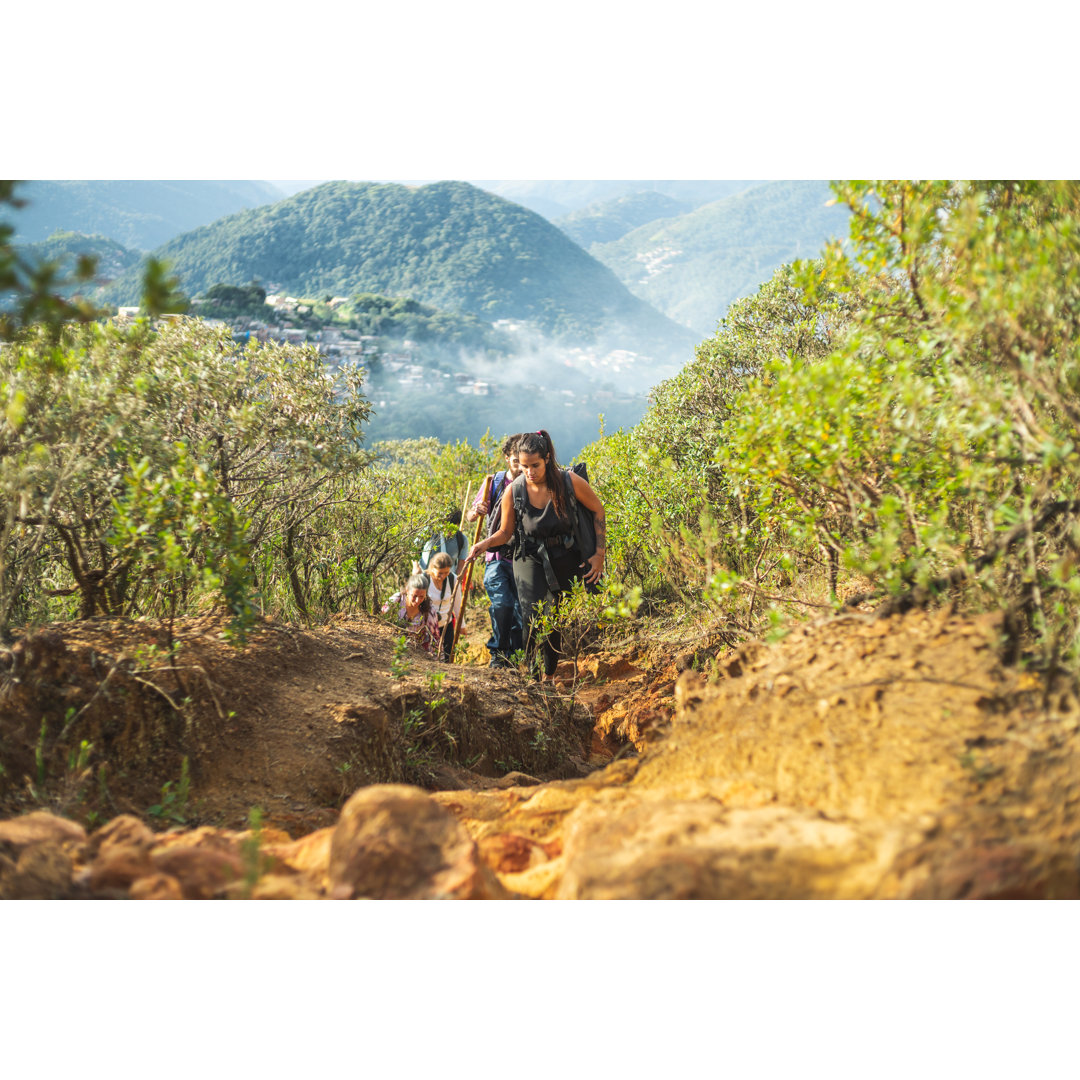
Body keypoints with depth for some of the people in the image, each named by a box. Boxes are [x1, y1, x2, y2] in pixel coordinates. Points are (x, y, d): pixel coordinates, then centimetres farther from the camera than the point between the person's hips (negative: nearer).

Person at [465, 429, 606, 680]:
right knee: (534, 618, -20)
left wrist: (599, 554, -3)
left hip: (565, 560, 1)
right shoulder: (513, 491, -12)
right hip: (530, 558, -1)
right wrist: (486, 543, -21)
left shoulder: (569, 482, -15)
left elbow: (598, 511, -1)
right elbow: (506, 532, 1)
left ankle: (549, 676, 27)